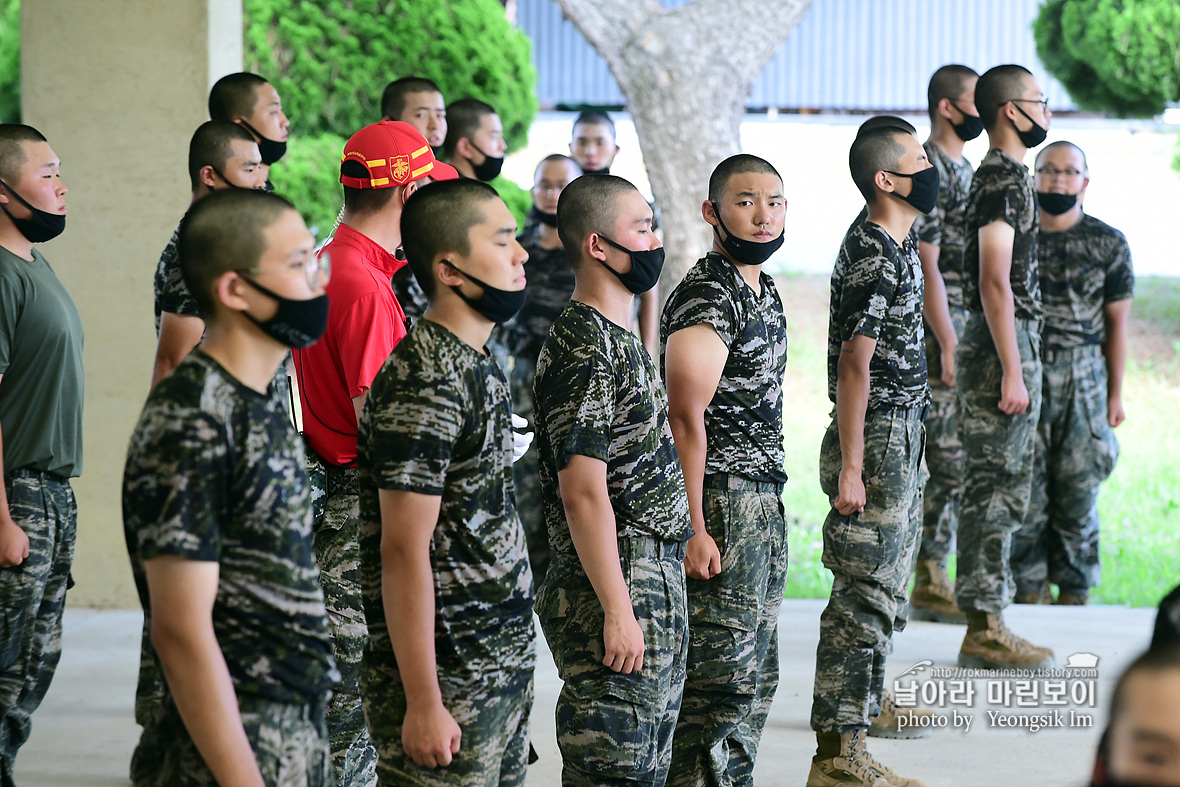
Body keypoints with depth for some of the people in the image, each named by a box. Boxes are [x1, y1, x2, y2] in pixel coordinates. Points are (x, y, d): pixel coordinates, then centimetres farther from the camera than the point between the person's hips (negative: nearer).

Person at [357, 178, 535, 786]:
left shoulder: (477, 364, 11)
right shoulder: (423, 381, -18)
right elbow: (404, 551, -21)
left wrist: (511, 657, 19)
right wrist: (424, 703, -21)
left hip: (504, 666, 9)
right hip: (448, 682, -9)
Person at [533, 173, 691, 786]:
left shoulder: (619, 338, 14)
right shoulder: (582, 348, -17)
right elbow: (583, 490, -22)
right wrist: (618, 611, -22)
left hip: (655, 581, 10)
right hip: (617, 596, -10)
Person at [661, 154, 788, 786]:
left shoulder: (763, 291, 14)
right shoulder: (707, 297, -16)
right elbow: (685, 419, -20)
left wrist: (770, 504, 20)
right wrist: (695, 531, -24)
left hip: (764, 502, 10)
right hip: (722, 503, -10)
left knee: (756, 678, 15)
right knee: (721, 679, -8)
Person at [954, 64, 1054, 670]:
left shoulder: (1006, 176, 18)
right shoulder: (1001, 179, -14)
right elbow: (995, 283, -20)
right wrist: (1012, 372, -22)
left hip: (1011, 346, 10)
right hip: (1001, 347, -10)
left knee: (1004, 490, 12)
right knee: (993, 489, -8)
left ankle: (989, 626, 16)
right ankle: (983, 631, -6)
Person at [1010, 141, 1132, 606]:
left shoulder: (1108, 244, 3)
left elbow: (1116, 323, 5)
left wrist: (1115, 393, 3)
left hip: (1084, 379, 0)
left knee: (1078, 489, 2)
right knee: (1024, 486, -2)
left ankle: (1074, 591, 12)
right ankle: (1026, 590, 7)